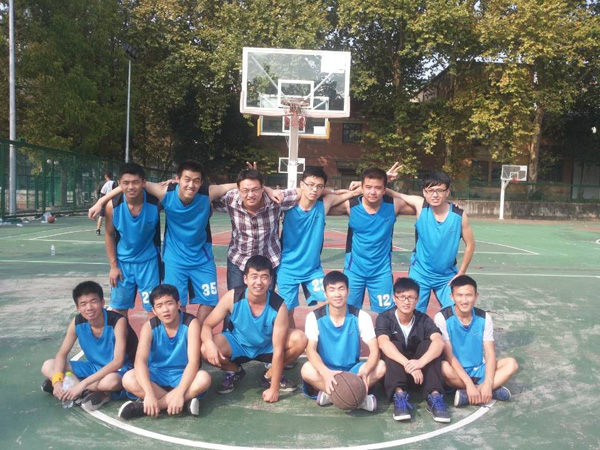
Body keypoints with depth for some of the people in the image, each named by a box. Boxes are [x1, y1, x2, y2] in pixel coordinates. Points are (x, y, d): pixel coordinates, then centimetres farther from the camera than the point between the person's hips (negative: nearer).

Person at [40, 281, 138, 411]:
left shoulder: (118, 322, -27)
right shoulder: (77, 323, -11)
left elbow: (117, 362, -32)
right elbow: (62, 354, -4)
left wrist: (83, 383, -37)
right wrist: (57, 380, -24)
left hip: (119, 370, -6)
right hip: (94, 367, 6)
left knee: (111, 381, -42)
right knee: (48, 366, -9)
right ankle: (89, 392, -21)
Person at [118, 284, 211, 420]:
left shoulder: (191, 323, -17)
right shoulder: (149, 327, -13)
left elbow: (193, 361, -25)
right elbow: (140, 361, -26)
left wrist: (179, 393, -38)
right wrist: (149, 393, -41)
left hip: (183, 375, -1)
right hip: (157, 375, 2)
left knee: (204, 379, -34)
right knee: (129, 379, -27)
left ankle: (144, 407, -28)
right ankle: (185, 403, -28)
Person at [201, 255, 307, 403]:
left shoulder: (278, 306, -29)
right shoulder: (232, 297, -27)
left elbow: (278, 350, -26)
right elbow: (207, 325, -18)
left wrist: (274, 388, -25)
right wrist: (209, 343, -43)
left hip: (267, 347, 0)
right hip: (237, 345, 0)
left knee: (300, 339, -26)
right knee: (206, 350, -30)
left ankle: (270, 375, 1)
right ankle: (234, 372, 5)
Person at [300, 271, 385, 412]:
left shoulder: (361, 316, -9)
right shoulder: (314, 317, -10)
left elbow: (374, 350, -16)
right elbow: (311, 350, -20)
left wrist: (365, 371, -38)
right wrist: (326, 373, -40)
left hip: (352, 371, 1)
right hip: (326, 371, -1)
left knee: (380, 367, -26)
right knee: (307, 370, -34)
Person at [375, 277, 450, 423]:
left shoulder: (423, 319, -8)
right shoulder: (384, 318, -13)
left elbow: (439, 342, -27)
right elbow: (384, 343, -33)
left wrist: (420, 362, -46)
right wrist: (408, 364, -48)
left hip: (419, 374, 2)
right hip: (393, 373, -1)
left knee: (429, 344, -24)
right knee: (393, 346, -29)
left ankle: (434, 396, -31)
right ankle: (399, 395, -40)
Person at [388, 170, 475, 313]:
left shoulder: (459, 215, -12)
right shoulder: (420, 205, -13)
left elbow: (470, 245, -2)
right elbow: (396, 195, -13)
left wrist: (460, 273, -3)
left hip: (447, 276, 1)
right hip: (420, 274, 0)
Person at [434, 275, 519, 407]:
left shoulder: (484, 318, -4)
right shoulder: (442, 317, -15)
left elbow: (490, 353, -8)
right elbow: (448, 354, -19)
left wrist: (488, 384, -23)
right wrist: (468, 384, -26)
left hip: (478, 370, 4)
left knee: (511, 364, -16)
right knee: (444, 368, -37)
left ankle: (467, 395, -26)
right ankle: (494, 390, -20)